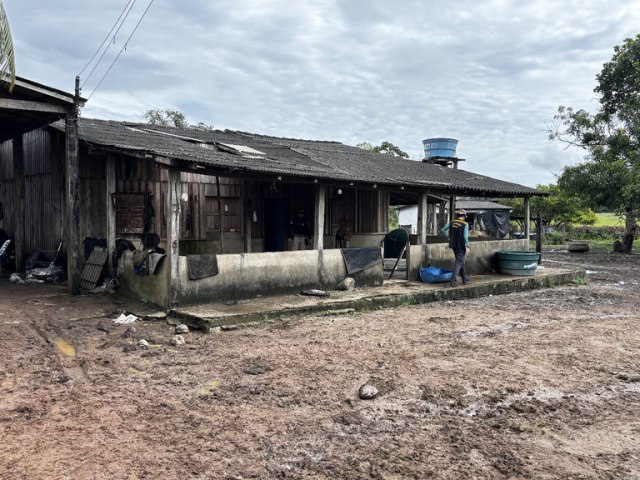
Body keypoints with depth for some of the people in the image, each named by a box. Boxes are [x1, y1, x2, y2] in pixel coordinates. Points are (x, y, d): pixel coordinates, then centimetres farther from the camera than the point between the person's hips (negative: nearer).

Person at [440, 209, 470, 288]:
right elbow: (465, 236, -19)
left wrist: (449, 237, 12)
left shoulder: (452, 223, 4)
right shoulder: (465, 224, -10)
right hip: (461, 246, -6)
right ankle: (453, 280, -11)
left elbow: (442, 230, 2)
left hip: (453, 245, 6)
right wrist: (467, 246, -11)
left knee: (460, 261, 20)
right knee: (459, 262, 0)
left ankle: (465, 279, 32)